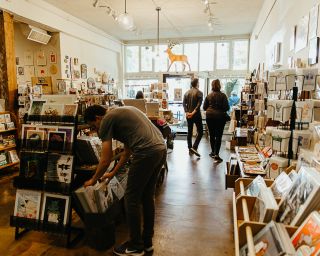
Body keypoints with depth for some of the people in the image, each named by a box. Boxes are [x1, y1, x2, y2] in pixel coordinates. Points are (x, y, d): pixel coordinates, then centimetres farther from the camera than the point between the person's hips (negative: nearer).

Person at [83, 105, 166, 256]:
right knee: (147, 197, 20)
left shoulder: (106, 120, 2)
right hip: (161, 149, 9)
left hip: (146, 153, -9)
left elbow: (105, 160, 0)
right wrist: (113, 173, 37)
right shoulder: (122, 113, 28)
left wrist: (93, 180, 17)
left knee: (131, 199, 7)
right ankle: (147, 242, 34)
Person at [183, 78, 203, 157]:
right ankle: (194, 147, -12)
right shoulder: (199, 93, -7)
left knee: (189, 132, 12)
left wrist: (187, 112, -6)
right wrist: (193, 112, -17)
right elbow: (199, 104, -18)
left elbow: (184, 104, 0)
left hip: (188, 115, 5)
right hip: (196, 114, -5)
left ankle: (190, 149, 16)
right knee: (200, 132, 2)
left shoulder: (187, 93, 8)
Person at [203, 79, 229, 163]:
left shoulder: (208, 96, 0)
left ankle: (213, 152, 25)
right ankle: (216, 154, -7)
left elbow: (204, 107, 4)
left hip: (210, 117, 3)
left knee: (212, 135, 14)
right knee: (218, 136, 0)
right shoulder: (222, 95, -9)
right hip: (220, 117, -3)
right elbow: (226, 107, -9)